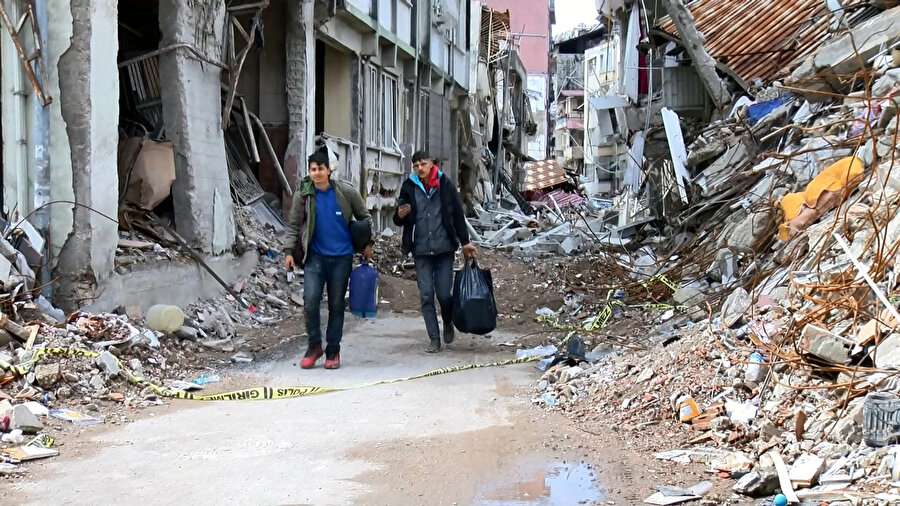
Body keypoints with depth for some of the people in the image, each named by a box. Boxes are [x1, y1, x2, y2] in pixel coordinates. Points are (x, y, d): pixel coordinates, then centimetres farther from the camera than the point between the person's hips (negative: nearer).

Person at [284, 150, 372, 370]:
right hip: (315, 256, 0)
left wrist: (367, 244, 10)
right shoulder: (303, 195, -2)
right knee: (310, 300, -11)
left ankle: (333, 350, 19)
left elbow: (363, 217, 10)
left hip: (341, 257, 0)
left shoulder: (346, 192, -4)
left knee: (337, 304, 7)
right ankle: (314, 345, 8)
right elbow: (293, 225, 6)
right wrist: (289, 251, -3)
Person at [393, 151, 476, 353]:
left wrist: (465, 242, 7)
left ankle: (448, 323, 29)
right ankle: (434, 338, 10)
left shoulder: (445, 185, 0)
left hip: (444, 248, -1)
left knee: (444, 294, -2)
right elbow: (399, 221, 8)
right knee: (426, 296, 1)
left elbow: (458, 215, 7)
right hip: (421, 250, 1)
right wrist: (400, 215, -16)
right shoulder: (409, 187, 3)